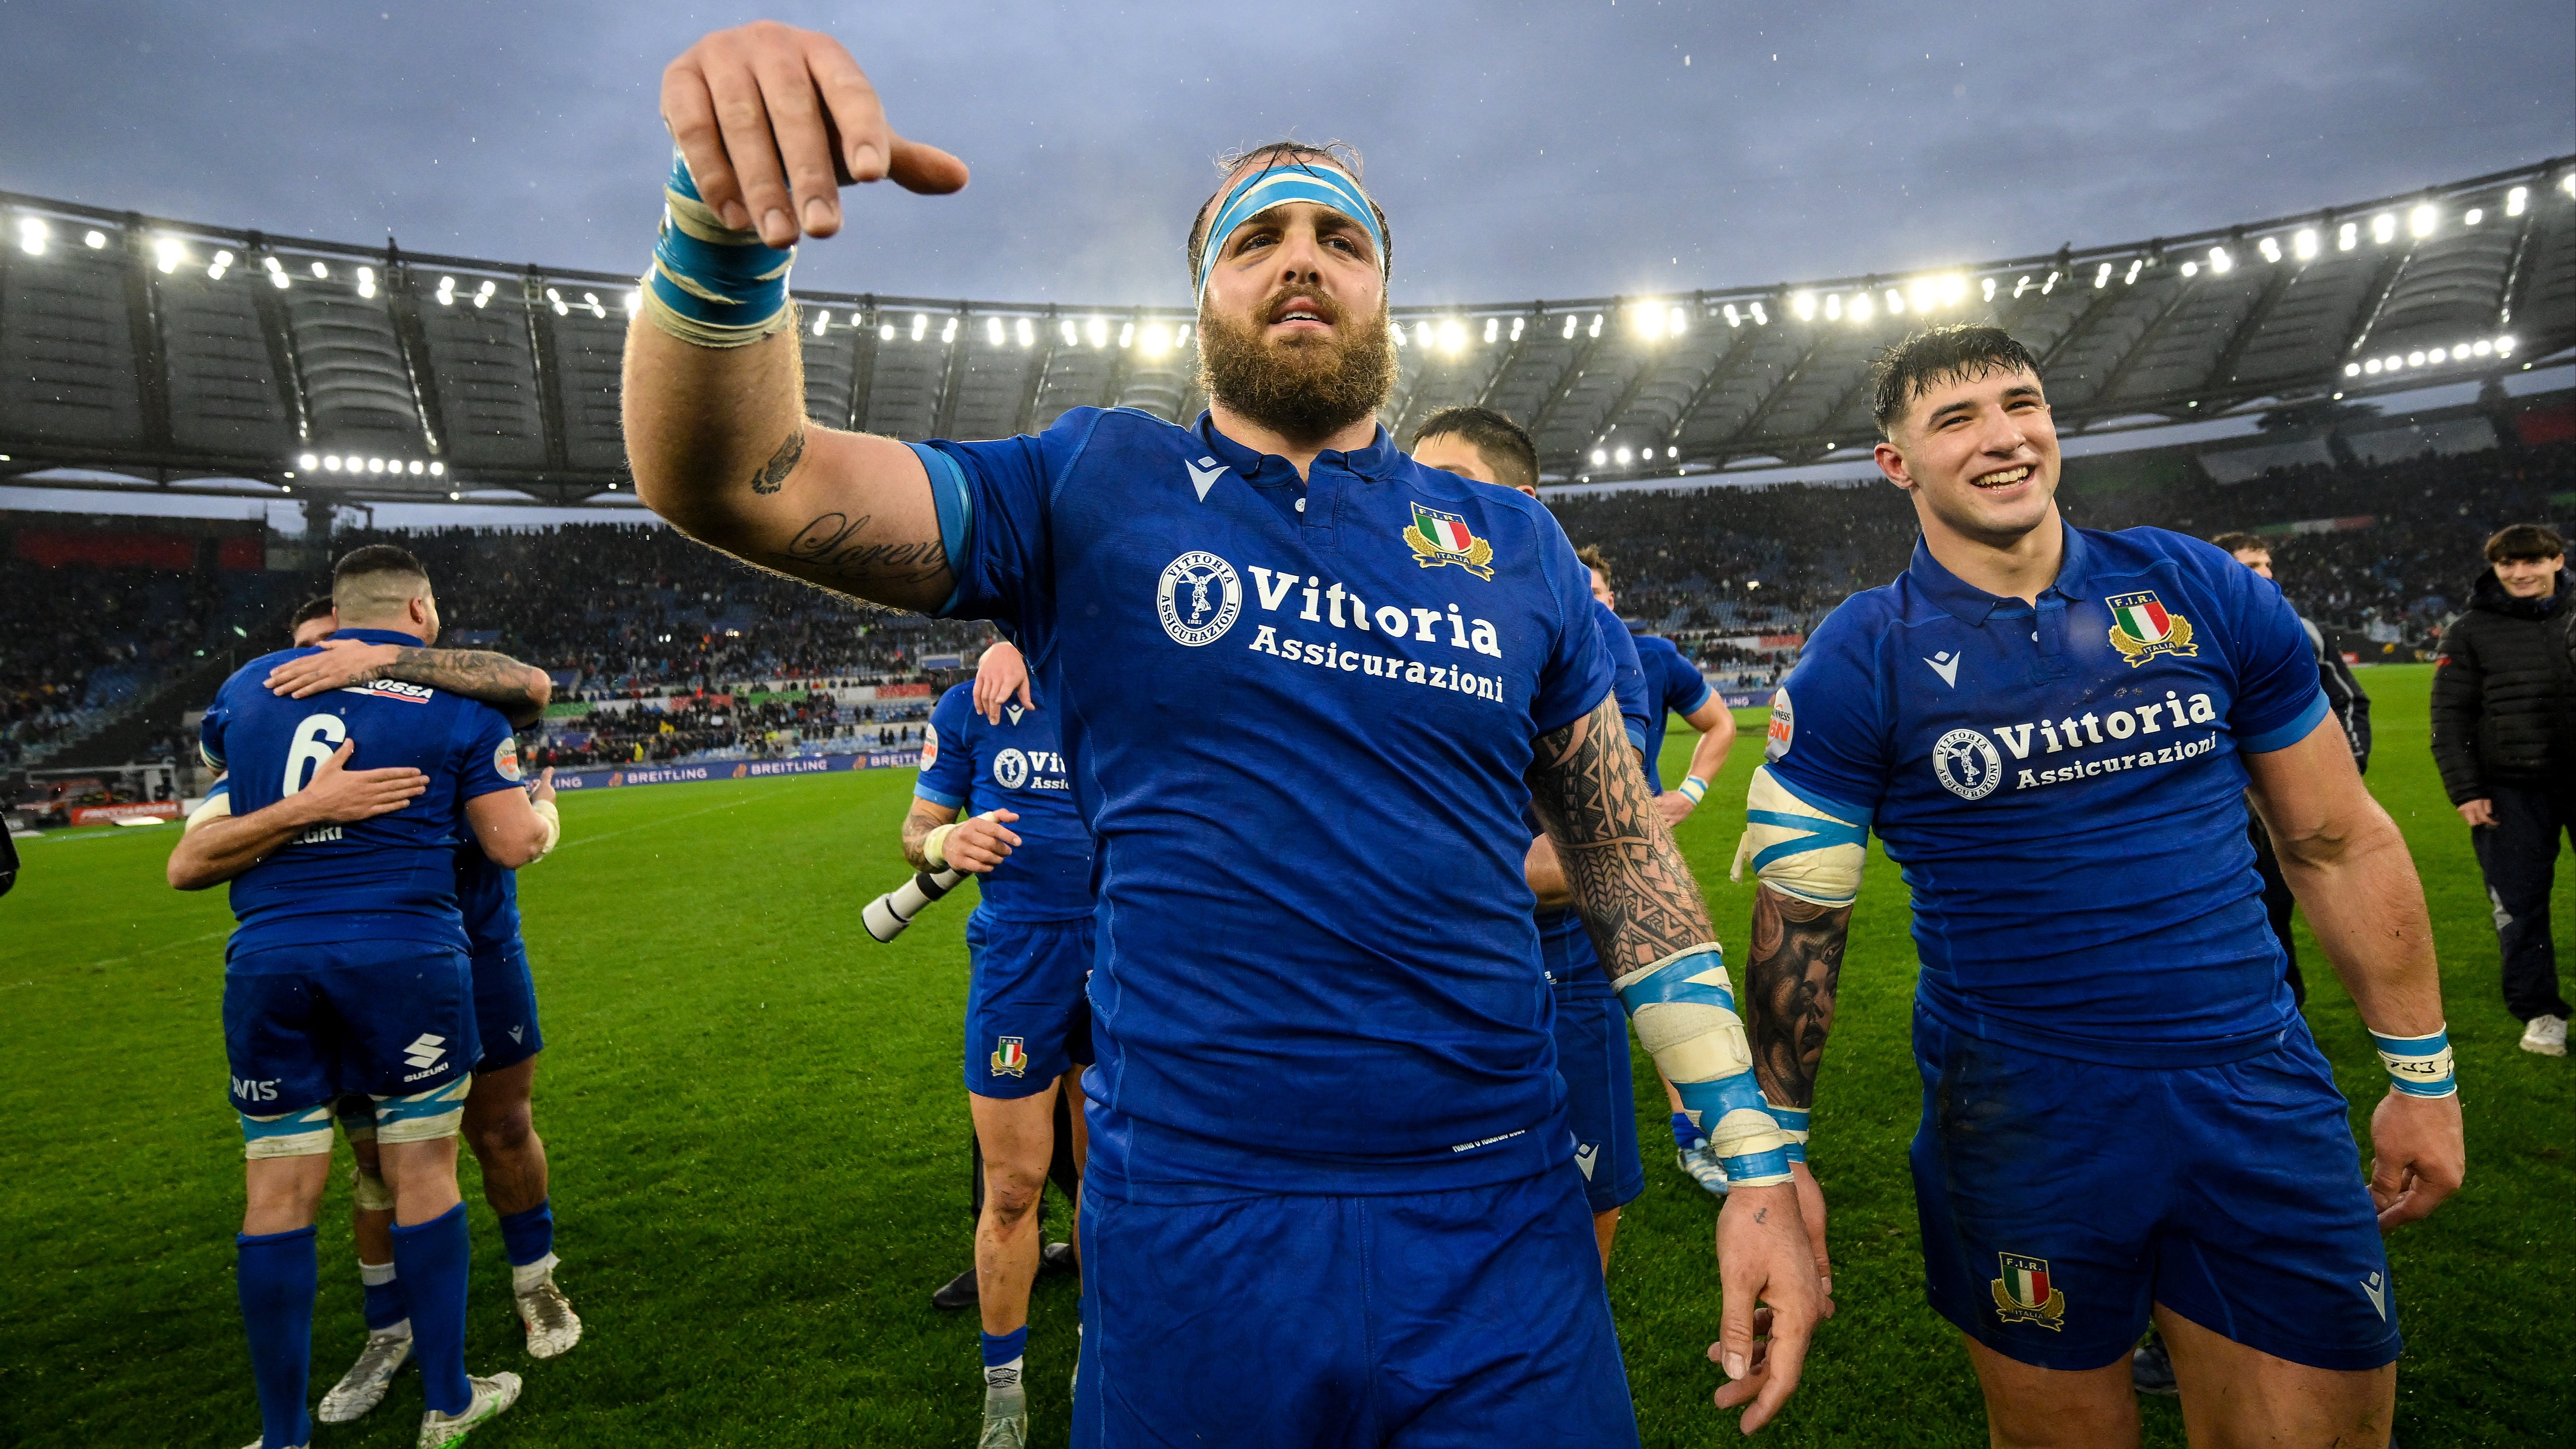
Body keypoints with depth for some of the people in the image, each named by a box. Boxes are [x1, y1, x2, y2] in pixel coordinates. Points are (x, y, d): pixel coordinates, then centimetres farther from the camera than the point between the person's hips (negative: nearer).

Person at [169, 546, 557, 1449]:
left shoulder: (249, 685, 12)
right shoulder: (456, 702, 0)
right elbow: (516, 844, -1)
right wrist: (548, 811, 19)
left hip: (268, 965, 3)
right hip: (404, 958, -3)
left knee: (280, 1192, 10)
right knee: (423, 1171, 8)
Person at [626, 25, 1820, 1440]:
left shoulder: (1512, 544, 5)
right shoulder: (1092, 489, 0)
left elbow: (1630, 862, 6)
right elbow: (732, 477, -9)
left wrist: (1756, 1156, 2)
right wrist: (724, 212, -28)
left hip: (1496, 1228, 2)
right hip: (1189, 1230, -1)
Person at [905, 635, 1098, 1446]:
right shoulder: (967, 708, 1)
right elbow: (917, 829, 2)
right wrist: (945, 843, -20)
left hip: (1121, 954, 2)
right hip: (1019, 959, -2)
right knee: (1013, 1190, 3)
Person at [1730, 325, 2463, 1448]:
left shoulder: (2205, 592, 1)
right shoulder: (1857, 664, -8)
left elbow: (2339, 841, 9)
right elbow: (1796, 924, -7)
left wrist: (2422, 1076, 10)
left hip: (2261, 1095, 3)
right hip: (2022, 1130, -2)